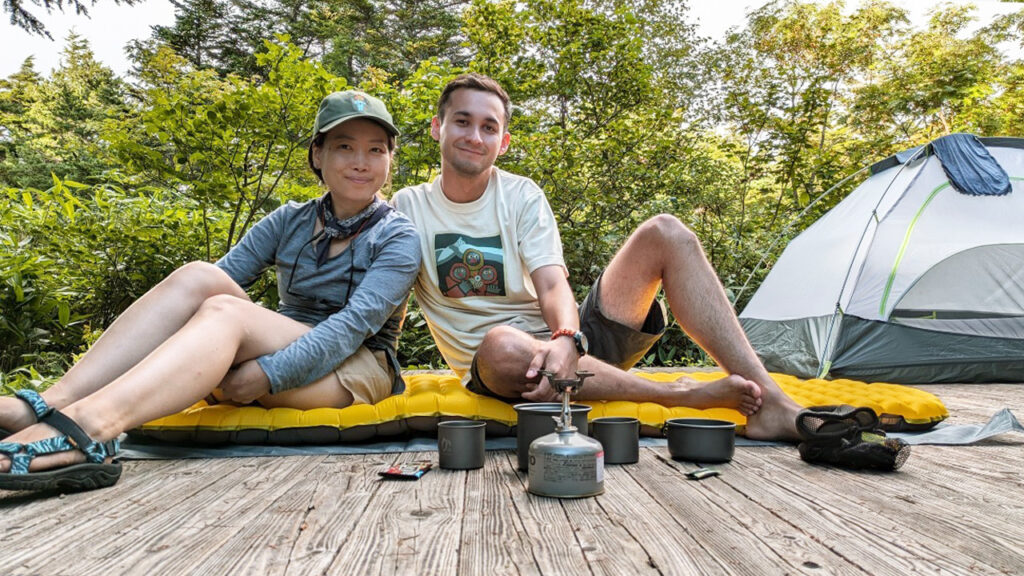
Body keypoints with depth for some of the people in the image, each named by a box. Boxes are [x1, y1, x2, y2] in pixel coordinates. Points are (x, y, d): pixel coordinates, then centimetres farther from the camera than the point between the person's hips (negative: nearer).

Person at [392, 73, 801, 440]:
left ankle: (768, 402, -22)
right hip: (495, 367, -2)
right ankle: (681, 395, -27)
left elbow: (553, 286, -10)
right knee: (502, 344, -42)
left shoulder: (522, 196, 4)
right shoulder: (408, 207, 3)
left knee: (665, 232, -13)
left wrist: (566, 340, -32)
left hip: (570, 344, 3)